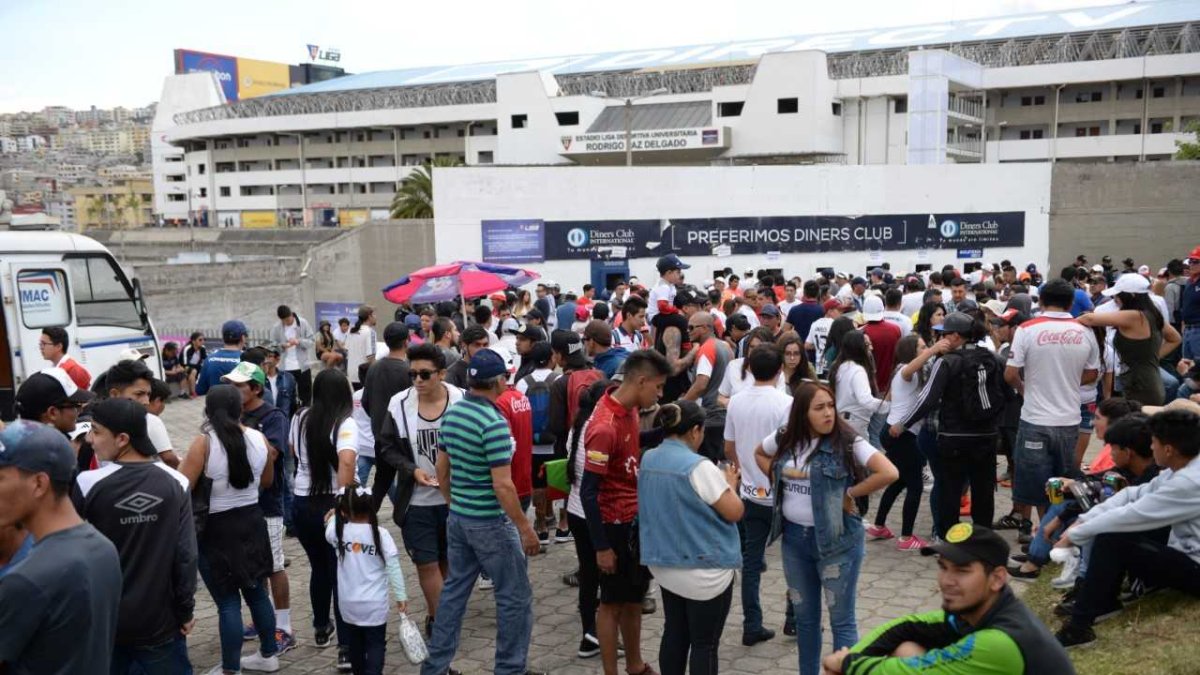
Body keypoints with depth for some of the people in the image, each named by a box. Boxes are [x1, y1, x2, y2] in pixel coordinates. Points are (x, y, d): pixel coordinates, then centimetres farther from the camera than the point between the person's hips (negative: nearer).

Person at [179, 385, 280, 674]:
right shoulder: (259, 438, -2)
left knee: (228, 602, 2)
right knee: (256, 592, 19)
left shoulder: (204, 443, -16)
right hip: (252, 521, 5)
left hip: (217, 529, -5)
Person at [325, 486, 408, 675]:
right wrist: (400, 596, -6)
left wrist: (335, 515, 34)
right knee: (375, 644, 5)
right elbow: (393, 567, -12)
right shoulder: (380, 534, -12)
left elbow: (329, 529, 18)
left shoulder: (339, 532, -8)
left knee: (355, 643, 20)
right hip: (374, 604, -3)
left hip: (349, 603, 3)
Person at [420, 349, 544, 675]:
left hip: (458, 519, 8)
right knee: (515, 596, 6)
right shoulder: (494, 423, -22)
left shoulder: (452, 413, 3)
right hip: (490, 523, -8)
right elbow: (502, 485, -23)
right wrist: (525, 528, -15)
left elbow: (442, 469, 11)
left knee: (454, 590, 18)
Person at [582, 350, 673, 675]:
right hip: (615, 524, -9)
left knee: (634, 596, 21)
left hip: (635, 518, 9)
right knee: (613, 603, 7)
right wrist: (601, 546, -19)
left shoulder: (629, 409, 0)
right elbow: (588, 492, -23)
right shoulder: (605, 427, -27)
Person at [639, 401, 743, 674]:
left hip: (665, 564, 7)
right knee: (705, 643, 5)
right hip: (704, 570, -7)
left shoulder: (648, 459, 2)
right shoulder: (698, 467, -22)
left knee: (674, 633, 18)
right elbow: (735, 512, -16)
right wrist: (729, 484, 1)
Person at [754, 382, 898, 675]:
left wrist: (850, 493, -17)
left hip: (837, 540, -5)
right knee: (804, 617, 18)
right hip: (794, 537, 5)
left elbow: (889, 473, -25)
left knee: (841, 620, 5)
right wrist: (777, 480, 5)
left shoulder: (847, 442, -15)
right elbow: (759, 453, 20)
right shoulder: (785, 439, -1)